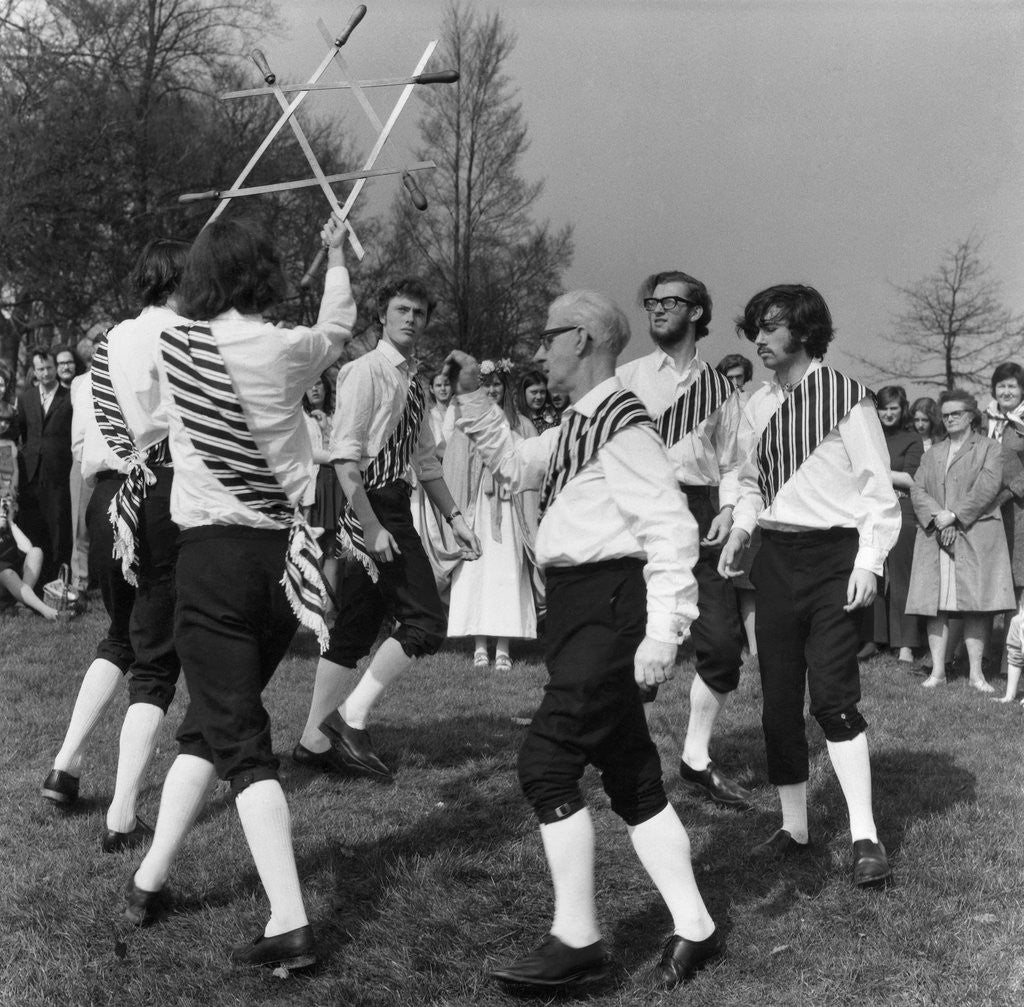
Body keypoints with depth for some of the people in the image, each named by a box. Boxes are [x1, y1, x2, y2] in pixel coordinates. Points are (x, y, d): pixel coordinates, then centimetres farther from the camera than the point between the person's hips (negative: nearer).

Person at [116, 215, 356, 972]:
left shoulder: (176, 345, -3)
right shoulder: (286, 349, -2)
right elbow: (338, 328, 20)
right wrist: (336, 256, 37)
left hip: (213, 552, -2)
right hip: (284, 553, 3)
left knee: (237, 736, -2)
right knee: (213, 723, 18)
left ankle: (290, 924, -7)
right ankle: (152, 878, 25)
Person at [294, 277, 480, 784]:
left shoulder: (412, 381, 17)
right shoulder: (365, 371, -10)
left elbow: (425, 459, 26)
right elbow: (344, 455, -18)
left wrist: (454, 518, 21)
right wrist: (371, 526, -23)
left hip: (395, 507, 9)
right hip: (370, 507, -9)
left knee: (355, 629, 11)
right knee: (425, 621, -10)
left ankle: (315, 740, 17)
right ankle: (351, 717, -4)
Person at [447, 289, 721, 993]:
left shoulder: (621, 422, -14)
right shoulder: (578, 425, 15)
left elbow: (671, 527, -20)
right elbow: (517, 465, 29)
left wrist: (662, 632, -24)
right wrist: (474, 396, 21)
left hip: (610, 610, -10)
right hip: (580, 610, 10)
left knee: (546, 762, -11)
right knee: (631, 779, 12)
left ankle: (576, 941, -2)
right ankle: (694, 930, 21)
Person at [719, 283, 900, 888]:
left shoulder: (846, 397, -7)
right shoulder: (757, 407, 10)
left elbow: (879, 487, -7)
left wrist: (869, 561, -15)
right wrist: (741, 530, 6)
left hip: (835, 555, -6)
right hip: (777, 559, 6)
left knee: (832, 694, -14)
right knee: (779, 700, 6)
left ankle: (866, 837, -7)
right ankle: (795, 828, 18)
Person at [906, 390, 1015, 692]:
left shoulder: (989, 449, 9)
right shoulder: (933, 453, 21)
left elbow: (988, 487, -6)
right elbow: (917, 488, 8)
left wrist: (954, 515, -13)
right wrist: (937, 516, -10)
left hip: (975, 536, -3)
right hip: (934, 537, 3)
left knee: (975, 604, -7)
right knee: (935, 603, -3)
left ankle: (976, 673, -3)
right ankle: (937, 670, 0)